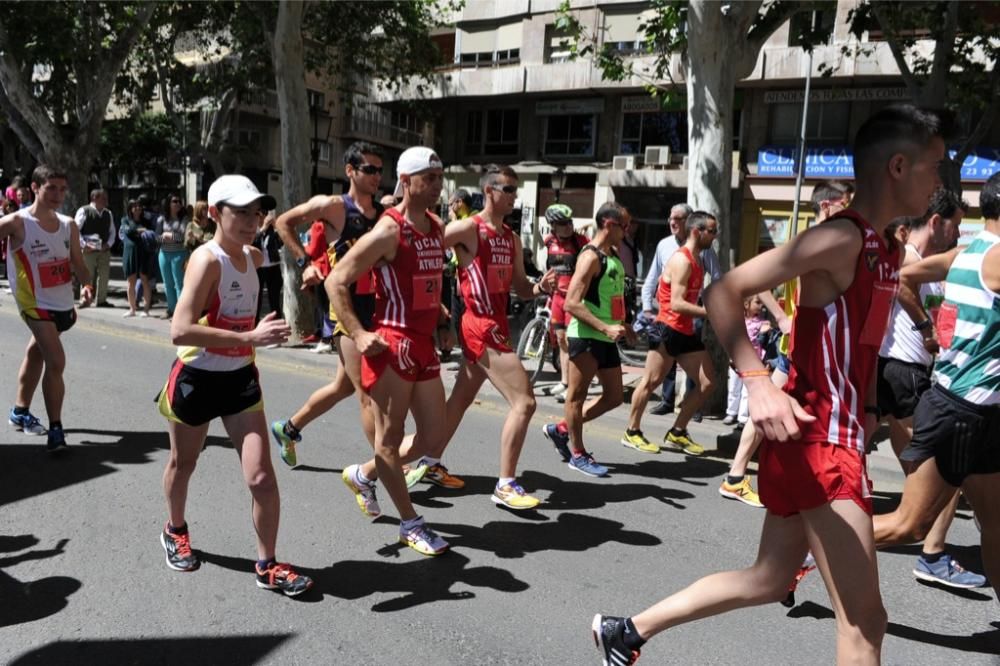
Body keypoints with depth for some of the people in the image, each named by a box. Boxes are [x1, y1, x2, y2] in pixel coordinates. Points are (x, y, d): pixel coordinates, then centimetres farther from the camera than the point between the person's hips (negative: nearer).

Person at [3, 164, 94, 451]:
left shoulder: (69, 225, 1)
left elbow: (79, 265, 4)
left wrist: (86, 285, -14)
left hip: (64, 305, 6)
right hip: (36, 304, -6)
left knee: (36, 354, 23)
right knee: (56, 362, -17)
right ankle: (55, 429, -9)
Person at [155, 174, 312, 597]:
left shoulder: (253, 257, 1)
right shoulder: (207, 259, -22)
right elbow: (180, 331, -33)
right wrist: (251, 337, -36)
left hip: (241, 378, 5)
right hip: (197, 379, -5)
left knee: (261, 476, -4)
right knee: (183, 464, 20)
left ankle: (267, 565, 11)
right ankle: (175, 531, 49)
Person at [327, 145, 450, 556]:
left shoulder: (438, 227, 12)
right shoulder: (388, 231, -13)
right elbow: (337, 281, -13)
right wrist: (358, 335, -17)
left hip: (425, 344, 9)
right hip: (393, 345, -8)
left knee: (433, 439, 12)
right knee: (390, 438, 5)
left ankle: (365, 475, 34)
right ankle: (411, 525, 17)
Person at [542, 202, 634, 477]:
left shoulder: (614, 255, 13)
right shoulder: (591, 257, -15)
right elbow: (572, 303, -23)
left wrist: (623, 325, 14)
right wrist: (605, 328, -29)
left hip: (606, 338, 10)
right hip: (586, 336, -9)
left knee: (614, 397, 14)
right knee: (578, 395, 5)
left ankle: (561, 429, 27)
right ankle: (577, 454, 19)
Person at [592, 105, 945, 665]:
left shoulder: (888, 249, 13)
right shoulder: (842, 238, -16)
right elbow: (723, 293, -23)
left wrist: (867, 410, 16)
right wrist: (759, 384, -35)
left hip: (839, 434, 10)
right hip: (818, 440, -10)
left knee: (768, 581, 19)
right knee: (864, 618, -3)